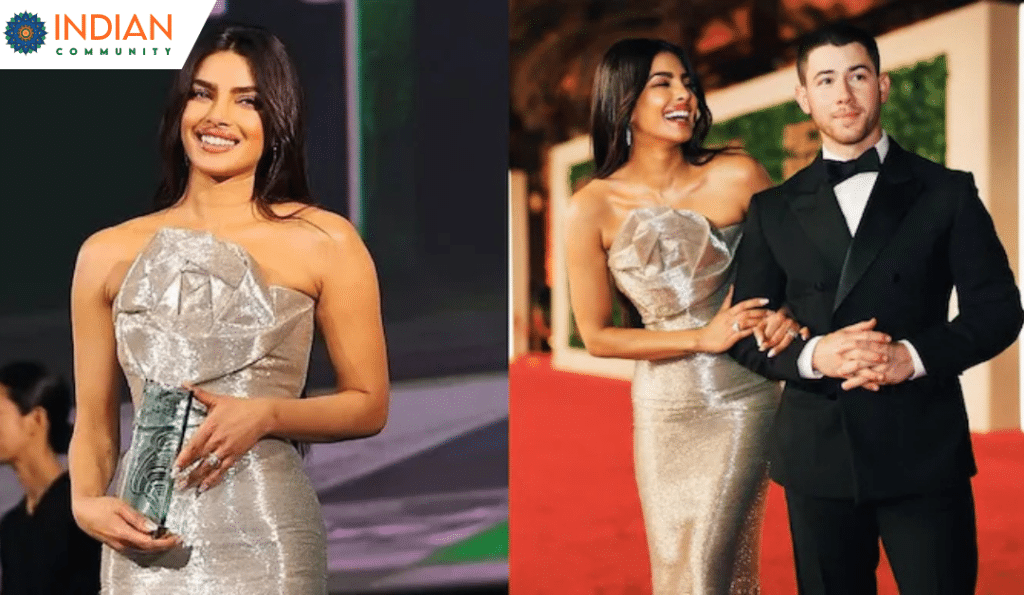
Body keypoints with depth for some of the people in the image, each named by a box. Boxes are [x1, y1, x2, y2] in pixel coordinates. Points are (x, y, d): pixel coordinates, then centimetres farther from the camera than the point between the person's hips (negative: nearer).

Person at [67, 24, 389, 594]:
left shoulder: (325, 242, -2)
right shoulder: (108, 253, 5)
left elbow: (369, 405, 3)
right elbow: (95, 424, 11)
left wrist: (266, 415, -12)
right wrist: (87, 504, -7)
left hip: (265, 540, -2)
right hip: (146, 544, 2)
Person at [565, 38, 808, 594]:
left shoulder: (737, 177, -11)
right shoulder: (592, 208, -10)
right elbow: (596, 336, -4)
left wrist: (786, 315, -19)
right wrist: (703, 339, -13)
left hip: (741, 401, -1)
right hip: (662, 410, 2)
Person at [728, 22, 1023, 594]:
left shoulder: (947, 192, 5)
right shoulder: (773, 210, 10)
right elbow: (747, 332, 8)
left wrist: (914, 356, -16)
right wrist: (813, 355, -13)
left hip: (925, 454, -2)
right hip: (818, 456, 2)